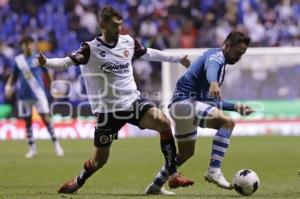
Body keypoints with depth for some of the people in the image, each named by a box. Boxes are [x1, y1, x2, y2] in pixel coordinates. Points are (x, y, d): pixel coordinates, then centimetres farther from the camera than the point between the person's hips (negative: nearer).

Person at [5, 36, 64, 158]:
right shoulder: (18, 60, 6)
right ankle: (32, 148, 14)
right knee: (27, 121, 6)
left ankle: (55, 143, 0)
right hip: (24, 95, 3)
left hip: (38, 92, -3)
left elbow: (47, 73, 8)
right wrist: (9, 86, -1)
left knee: (45, 118, -10)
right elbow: (14, 76, 14)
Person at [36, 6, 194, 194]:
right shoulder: (91, 48, -12)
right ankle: (77, 182, 38)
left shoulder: (128, 42, 2)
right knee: (100, 159, 5)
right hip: (107, 110, -3)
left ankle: (173, 175, -13)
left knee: (164, 123, -22)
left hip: (132, 101, 3)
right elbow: (67, 62, -22)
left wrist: (178, 59, 26)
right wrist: (46, 62, -42)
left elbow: (150, 54, 19)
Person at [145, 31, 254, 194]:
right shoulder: (216, 56, -9)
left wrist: (235, 107, 23)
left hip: (182, 105, 11)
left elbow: (212, 101, 30)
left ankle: (155, 186, 37)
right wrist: (214, 83, -59)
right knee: (227, 122, -25)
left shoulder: (218, 60, 23)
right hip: (185, 103, -11)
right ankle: (214, 171, -29)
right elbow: (210, 69, -37)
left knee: (186, 152, 25)